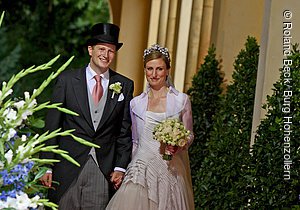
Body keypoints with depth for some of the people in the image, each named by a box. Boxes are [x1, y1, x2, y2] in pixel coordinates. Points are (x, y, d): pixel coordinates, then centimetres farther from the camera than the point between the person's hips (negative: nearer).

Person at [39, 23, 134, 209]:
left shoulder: (125, 86, 6)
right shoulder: (67, 80, 2)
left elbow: (125, 131, 8)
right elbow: (52, 125, 1)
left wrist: (120, 167, 0)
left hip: (104, 171, 1)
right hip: (68, 168, -1)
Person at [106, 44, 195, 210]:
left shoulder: (181, 100, 2)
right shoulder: (136, 103, 10)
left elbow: (189, 135, 8)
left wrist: (178, 147, -12)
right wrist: (130, 168, 14)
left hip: (170, 169, -1)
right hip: (142, 169, 1)